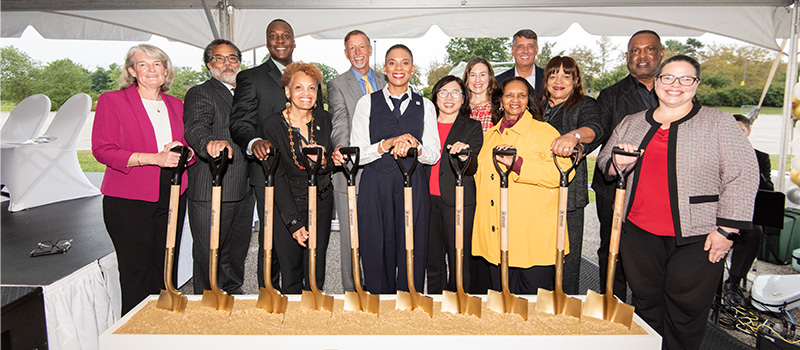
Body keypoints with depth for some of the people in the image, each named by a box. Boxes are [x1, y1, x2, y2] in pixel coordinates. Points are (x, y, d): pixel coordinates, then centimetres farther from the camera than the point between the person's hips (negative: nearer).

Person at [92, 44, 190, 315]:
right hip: (128, 200, -4)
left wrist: (182, 152, -9)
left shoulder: (176, 105, 15)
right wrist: (155, 158, -17)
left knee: (166, 269, 7)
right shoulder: (112, 101, 1)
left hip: (171, 196, 4)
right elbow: (102, 149, -7)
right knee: (137, 272, 0)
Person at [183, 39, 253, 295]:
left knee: (238, 251, 19)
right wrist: (211, 143, -44)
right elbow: (195, 129, -24)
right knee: (208, 255, 2)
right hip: (210, 192, -7)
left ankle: (233, 296, 36)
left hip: (243, 191, 7)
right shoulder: (200, 94, -5)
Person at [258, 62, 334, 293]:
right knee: (291, 276, 4)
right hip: (286, 206, -2)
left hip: (320, 204, 3)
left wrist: (323, 163, -17)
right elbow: (277, 177, -11)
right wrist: (293, 221, -17)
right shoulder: (271, 125, -9)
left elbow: (332, 166, 9)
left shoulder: (324, 120, 3)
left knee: (316, 275, 5)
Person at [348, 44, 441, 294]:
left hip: (413, 188, 1)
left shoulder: (425, 106, 12)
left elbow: (433, 155, 7)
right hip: (376, 187, 0)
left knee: (412, 255, 1)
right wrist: (387, 144, -13)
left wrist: (414, 145, -13)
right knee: (377, 254, 2)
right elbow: (356, 154, 1)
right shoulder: (367, 103, 8)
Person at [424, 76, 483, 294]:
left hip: (458, 201, -3)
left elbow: (472, 168, -9)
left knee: (458, 259, 1)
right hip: (428, 200, 3)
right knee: (432, 258, 10)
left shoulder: (472, 127, 4)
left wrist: (464, 155, -29)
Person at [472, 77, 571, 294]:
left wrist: (517, 163, -24)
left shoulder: (544, 131, -2)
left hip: (533, 238, -5)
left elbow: (563, 172, -18)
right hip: (495, 238, 5)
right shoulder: (490, 135, 16)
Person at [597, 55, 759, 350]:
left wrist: (726, 229, -10)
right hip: (638, 233, 3)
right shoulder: (632, 123, 11)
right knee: (646, 304, 13)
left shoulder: (718, 123, 0)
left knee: (685, 310, 6)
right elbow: (604, 161, 18)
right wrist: (618, 162, -7)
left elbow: (742, 175, -4)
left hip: (695, 237, -3)